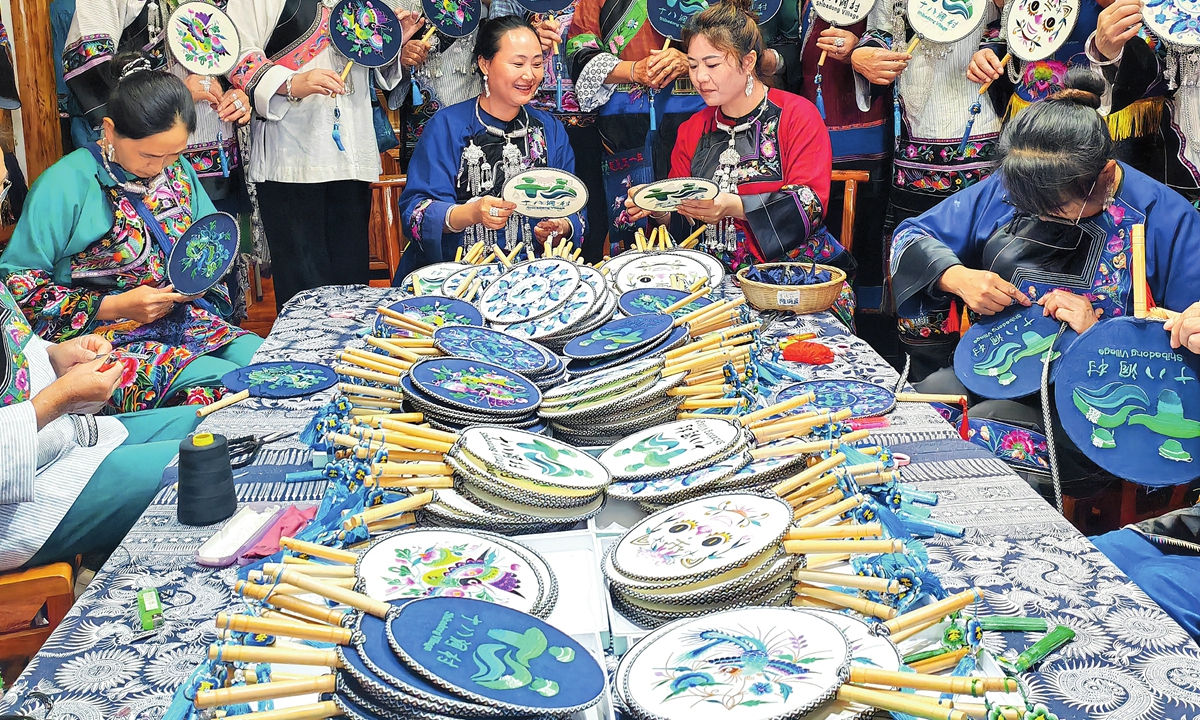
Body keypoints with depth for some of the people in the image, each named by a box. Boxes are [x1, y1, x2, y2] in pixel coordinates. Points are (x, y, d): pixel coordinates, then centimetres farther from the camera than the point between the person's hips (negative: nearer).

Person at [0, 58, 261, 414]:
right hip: (103, 340, -6)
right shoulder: (64, 185, -10)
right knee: (220, 381, -30)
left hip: (186, 323, 7)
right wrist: (116, 306, -16)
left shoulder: (179, 172, 9)